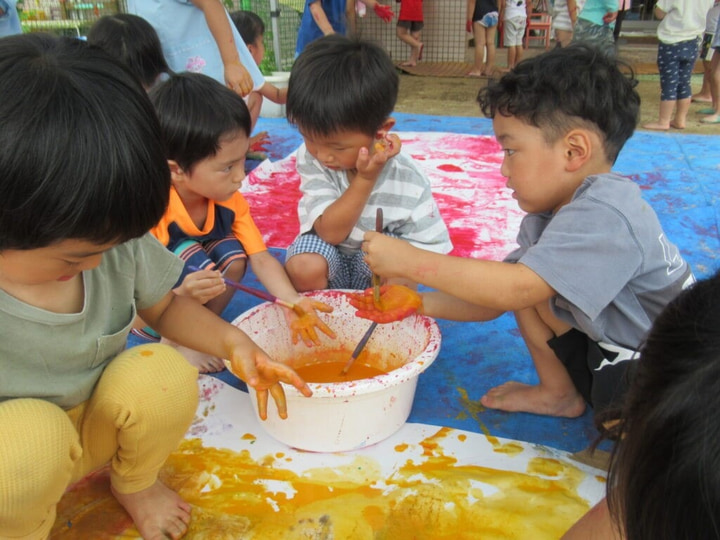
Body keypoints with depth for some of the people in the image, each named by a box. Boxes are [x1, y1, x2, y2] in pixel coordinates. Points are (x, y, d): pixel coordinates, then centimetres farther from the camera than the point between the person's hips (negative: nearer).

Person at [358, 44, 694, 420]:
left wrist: (410, 261, -30)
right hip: (612, 356, 8)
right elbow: (494, 300, 0)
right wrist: (415, 303, -11)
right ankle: (559, 394, 9)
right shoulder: (548, 215, 1)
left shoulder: (605, 216, -28)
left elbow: (516, 290, -36)